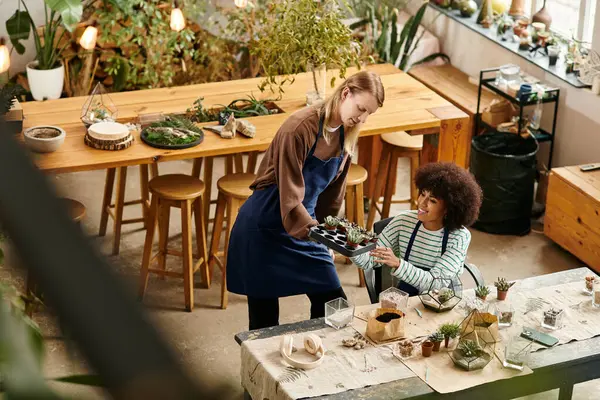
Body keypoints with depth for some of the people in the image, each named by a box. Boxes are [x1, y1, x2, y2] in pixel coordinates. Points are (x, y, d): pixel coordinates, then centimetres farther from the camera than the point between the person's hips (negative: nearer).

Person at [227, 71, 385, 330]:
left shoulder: (346, 135, 0)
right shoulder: (300, 128, -23)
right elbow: (290, 198, -27)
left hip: (305, 224, 7)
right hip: (265, 228, -7)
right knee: (265, 321, 1)